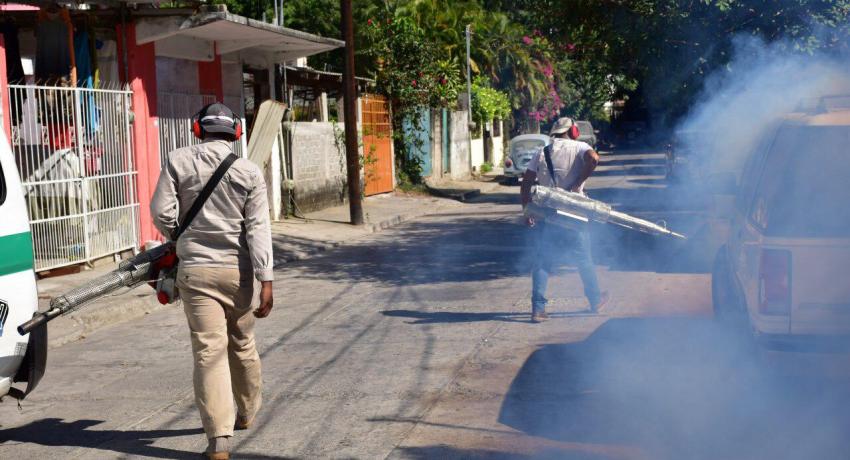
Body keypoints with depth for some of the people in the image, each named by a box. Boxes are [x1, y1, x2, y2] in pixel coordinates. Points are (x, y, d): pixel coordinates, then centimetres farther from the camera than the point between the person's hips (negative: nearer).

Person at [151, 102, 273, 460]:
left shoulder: (179, 161, -2)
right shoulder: (249, 172, -2)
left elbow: (161, 212, -4)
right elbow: (258, 228, -9)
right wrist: (265, 280, -11)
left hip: (195, 270, -1)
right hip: (238, 270, 1)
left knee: (209, 351, -3)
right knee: (242, 344, 19)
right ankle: (246, 412, 38)